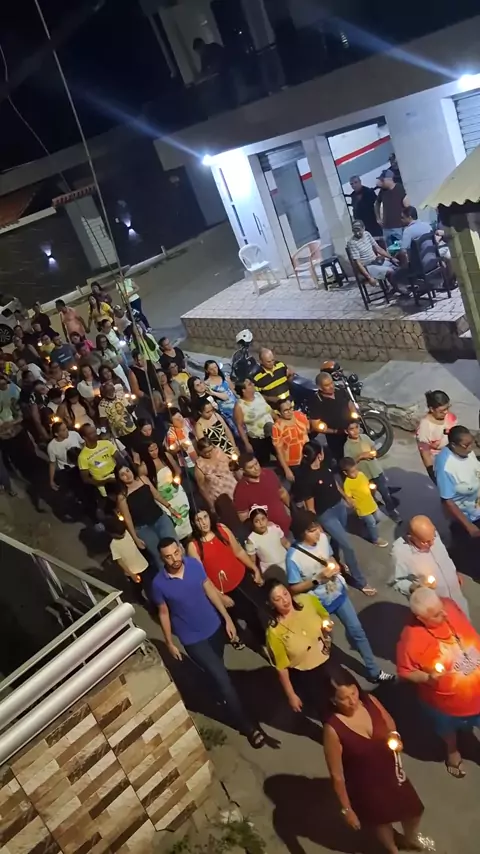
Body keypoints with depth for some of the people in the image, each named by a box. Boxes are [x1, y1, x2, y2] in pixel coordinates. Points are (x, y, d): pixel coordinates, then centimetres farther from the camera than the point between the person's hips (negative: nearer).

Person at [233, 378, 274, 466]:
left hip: (273, 435, 5)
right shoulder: (239, 406, -19)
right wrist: (246, 443, -15)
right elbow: (239, 426, -14)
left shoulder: (258, 394, -2)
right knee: (264, 464, 9)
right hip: (257, 440, -5)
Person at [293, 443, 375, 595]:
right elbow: (310, 507, -20)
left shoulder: (326, 465, -5)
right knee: (348, 546, -4)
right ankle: (361, 582, 12)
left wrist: (345, 497, 22)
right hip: (326, 514, -7)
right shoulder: (305, 478, -27)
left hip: (340, 506, 7)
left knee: (337, 539, 25)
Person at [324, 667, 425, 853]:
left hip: (390, 773, 5)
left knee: (413, 810, 27)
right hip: (365, 785, -4)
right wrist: (346, 809, -13)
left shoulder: (369, 701, -21)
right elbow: (337, 775, -21)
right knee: (381, 819, 25)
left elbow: (390, 724, 1)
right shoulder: (333, 729, -34)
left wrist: (394, 736, -20)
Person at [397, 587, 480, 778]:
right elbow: (404, 671, -20)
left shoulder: (449, 606, -21)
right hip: (447, 702, -3)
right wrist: (427, 678, -34)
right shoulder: (411, 638, -36)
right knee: (449, 731, 29)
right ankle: (453, 752, 64)